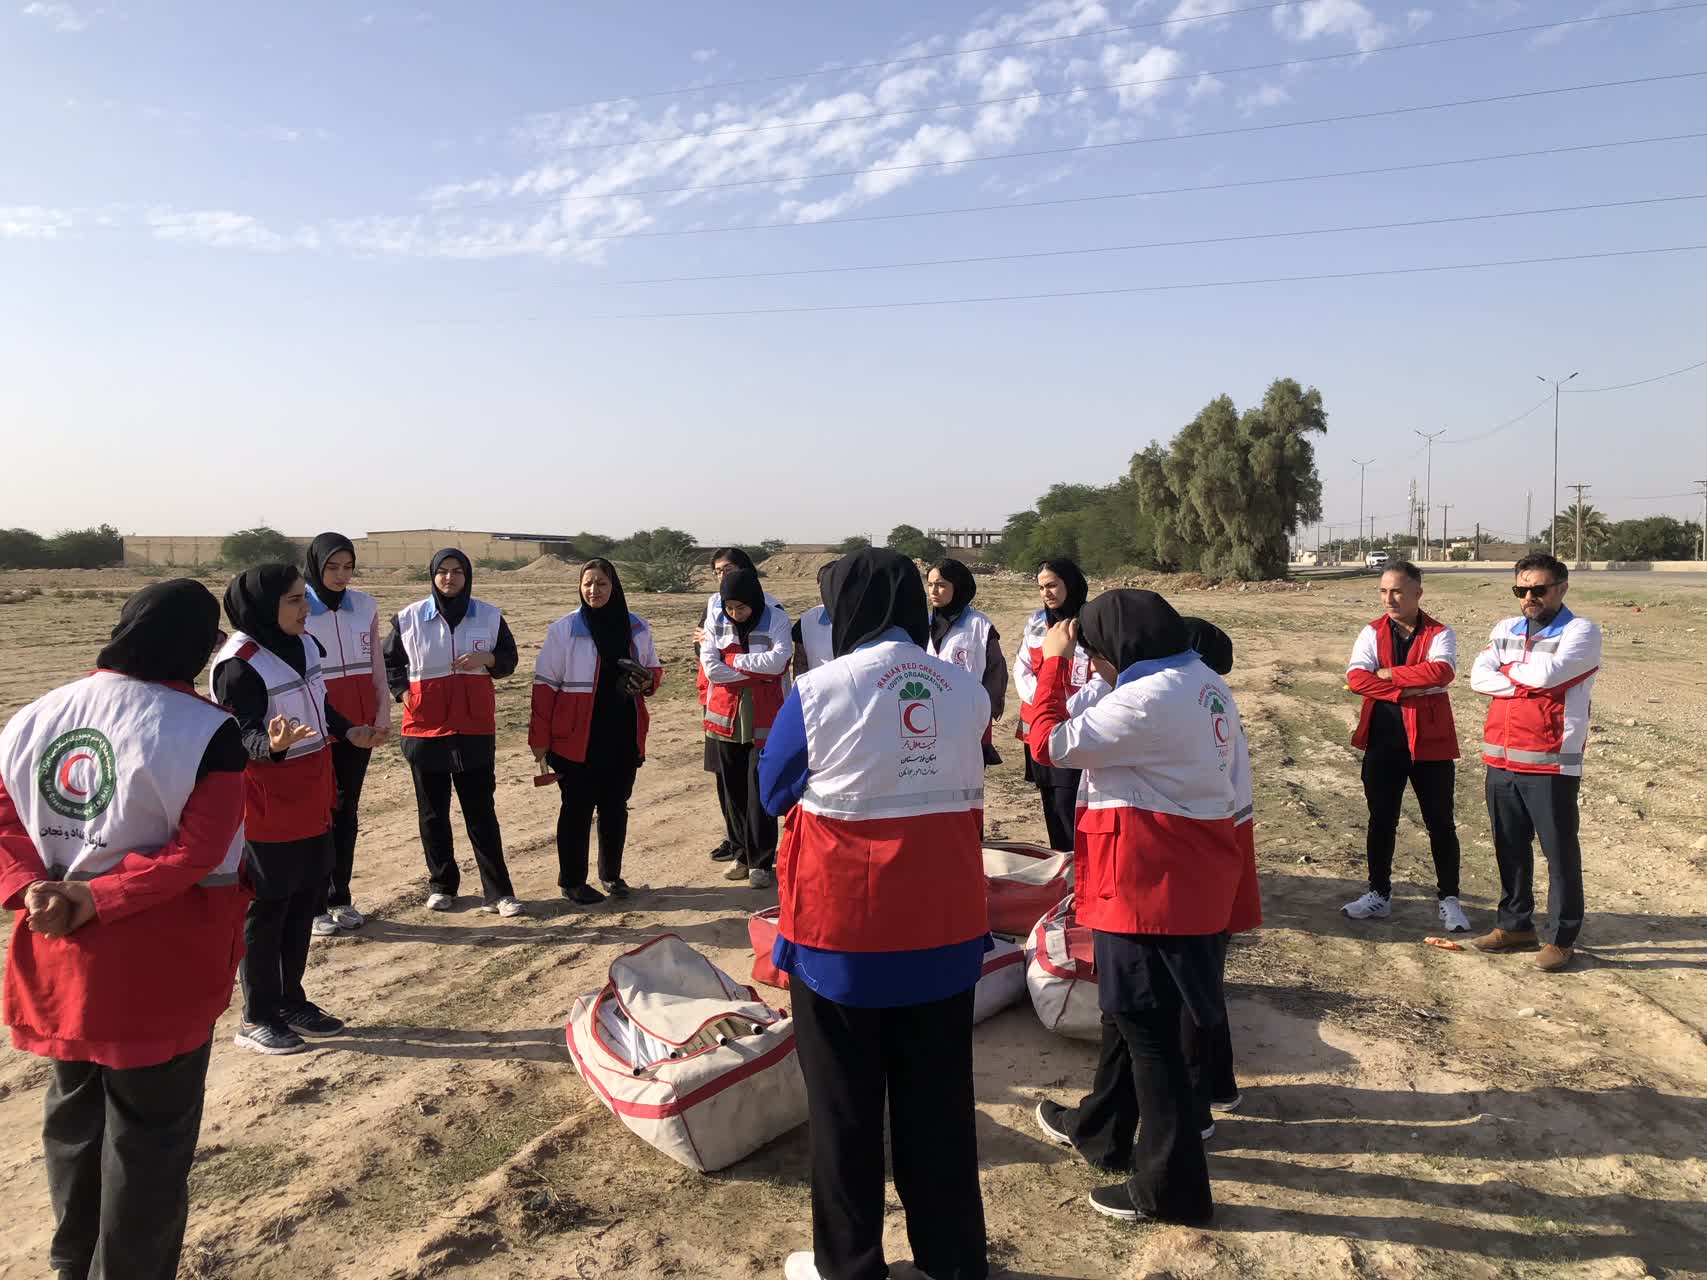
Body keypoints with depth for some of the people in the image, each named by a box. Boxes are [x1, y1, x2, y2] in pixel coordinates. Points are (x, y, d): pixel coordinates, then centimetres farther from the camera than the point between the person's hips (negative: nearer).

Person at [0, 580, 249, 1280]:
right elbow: (198, 851, -22)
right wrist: (96, 899, -17)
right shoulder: (206, 730, -16)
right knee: (150, 1135, 10)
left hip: (58, 960, 6)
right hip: (159, 967, -6)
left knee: (73, 1115, 25)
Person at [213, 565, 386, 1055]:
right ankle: (256, 1018, 17)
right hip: (267, 809, -8)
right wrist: (271, 744, -42)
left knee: (305, 901, 15)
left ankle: (292, 1001, 30)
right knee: (266, 909, 3)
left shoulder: (304, 644, 5)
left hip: (311, 801, 8)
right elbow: (240, 737, -22)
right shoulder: (238, 664, -20)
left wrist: (349, 732, 9)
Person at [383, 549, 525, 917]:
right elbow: (389, 661, 15)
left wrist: (488, 659, -12)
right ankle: (441, 885, 23)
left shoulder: (489, 616, 3)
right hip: (425, 727, 1)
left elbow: (509, 659, 9)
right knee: (433, 811, 9)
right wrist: (402, 693, -1)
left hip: (475, 727, -1)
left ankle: (498, 892, 2)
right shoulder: (409, 618, 2)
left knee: (481, 810, -1)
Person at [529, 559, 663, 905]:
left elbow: (654, 669, 17)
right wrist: (539, 739, -9)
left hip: (623, 737, 3)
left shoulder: (637, 628, 4)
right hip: (577, 739, -3)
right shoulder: (564, 629, -7)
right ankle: (572, 881, 19)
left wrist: (646, 681, -8)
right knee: (577, 808, 6)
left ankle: (612, 874, 29)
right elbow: (545, 684, -6)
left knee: (615, 807, 13)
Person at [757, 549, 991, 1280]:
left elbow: (775, 791, 1)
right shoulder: (965, 691, -1)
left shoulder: (820, 688, -12)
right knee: (938, 1099, 17)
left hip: (843, 922, -3)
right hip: (944, 922, 4)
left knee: (844, 1103, 13)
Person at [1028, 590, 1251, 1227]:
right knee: (1127, 1003, 23)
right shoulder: (1207, 685, 7)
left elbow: (1051, 744, -18)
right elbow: (1234, 791, 12)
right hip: (1195, 880, 10)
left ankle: (1173, 1188, 16)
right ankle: (1101, 1128, 41)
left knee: (1147, 1027, 2)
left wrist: (1053, 661, -8)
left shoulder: (1146, 699, -22)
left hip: (1149, 884, -10)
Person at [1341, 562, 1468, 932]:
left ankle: (1448, 899, 20)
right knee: (1381, 821, 12)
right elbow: (1355, 678, -12)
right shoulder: (1372, 633, 4)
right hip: (1382, 741, 2)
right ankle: (1379, 894, 25)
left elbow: (1442, 671, -24)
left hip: (1430, 742, -2)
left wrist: (1388, 673, -18)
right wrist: (1406, 690, -19)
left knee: (1441, 824, 6)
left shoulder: (1440, 634, -3)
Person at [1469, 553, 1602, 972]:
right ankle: (1515, 924, 28)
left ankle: (1561, 938, 11)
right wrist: (1527, 685, -13)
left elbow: (1547, 673, -21)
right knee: (1509, 848, 15)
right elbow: (1479, 676, -1)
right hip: (1501, 762, 6)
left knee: (1560, 852, 1)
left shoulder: (1581, 631, -4)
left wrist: (1510, 669, -2)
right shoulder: (1506, 629, 13)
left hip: (1551, 765, -6)